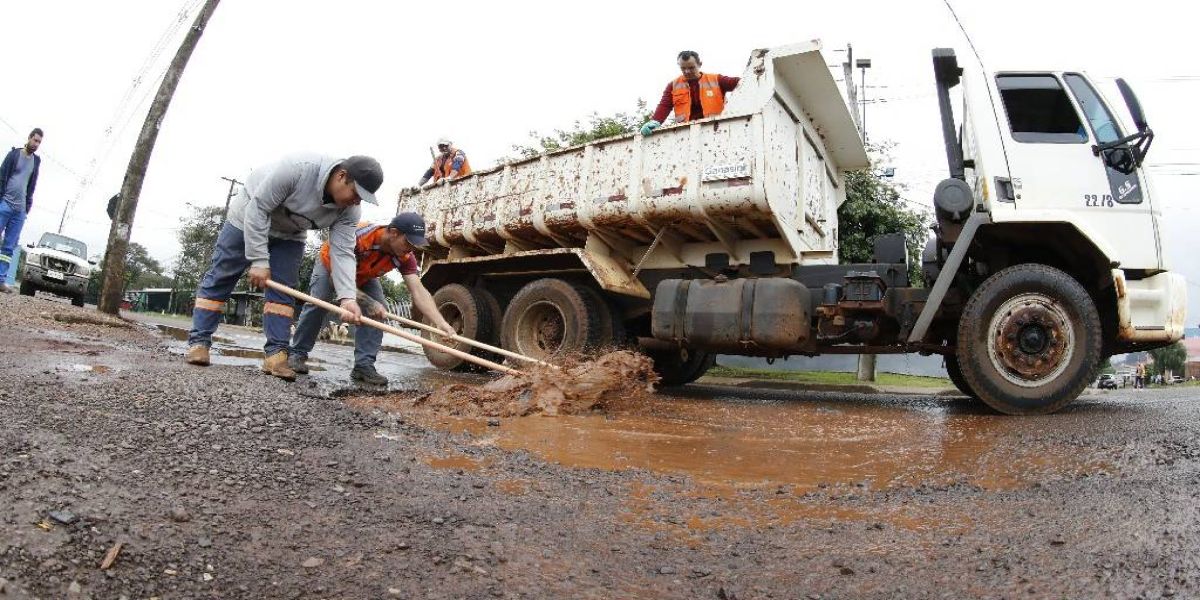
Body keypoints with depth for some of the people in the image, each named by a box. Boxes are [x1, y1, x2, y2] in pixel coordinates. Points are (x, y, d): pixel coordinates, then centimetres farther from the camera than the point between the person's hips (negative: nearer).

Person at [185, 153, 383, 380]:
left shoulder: (348, 211, -23)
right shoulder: (297, 168, -39)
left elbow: (342, 253, -26)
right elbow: (257, 208, -32)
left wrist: (347, 298, -40)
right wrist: (258, 260, -32)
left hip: (290, 235, 4)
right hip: (249, 219, -4)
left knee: (283, 290, -7)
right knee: (220, 278, -1)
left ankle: (275, 354, -7)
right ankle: (198, 341, 6)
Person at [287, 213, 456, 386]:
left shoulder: (405, 257, -29)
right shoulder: (358, 236, -43)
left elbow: (418, 291, -36)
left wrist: (441, 324, -49)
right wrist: (369, 303, -41)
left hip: (364, 276, 4)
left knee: (377, 311, -17)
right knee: (317, 303, -21)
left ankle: (364, 365, -13)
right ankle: (297, 354, -1)